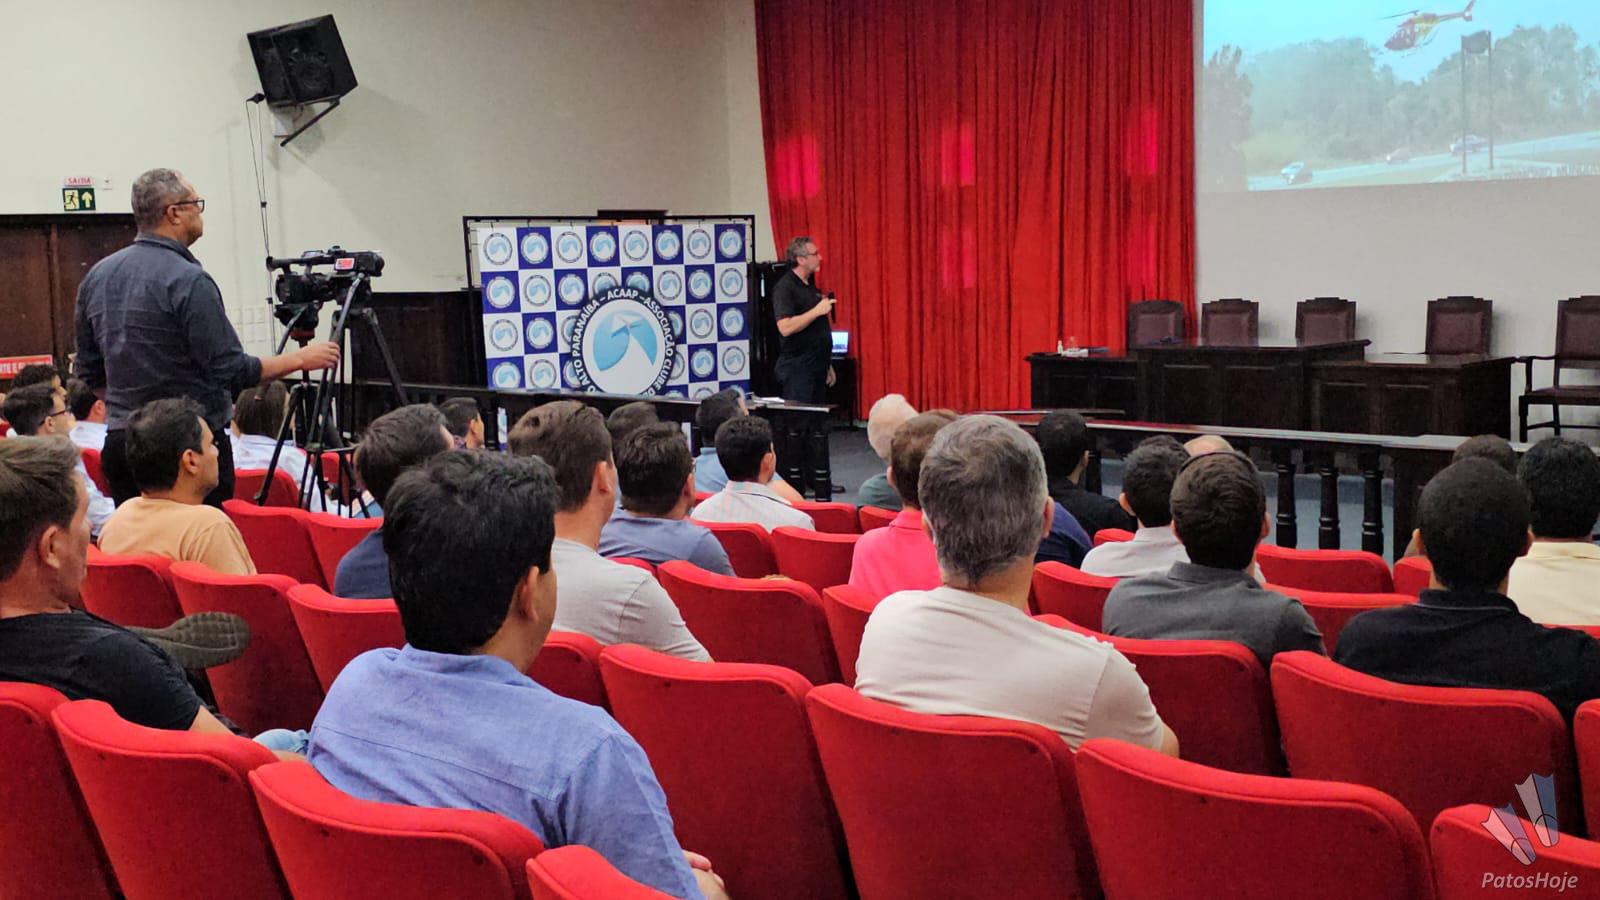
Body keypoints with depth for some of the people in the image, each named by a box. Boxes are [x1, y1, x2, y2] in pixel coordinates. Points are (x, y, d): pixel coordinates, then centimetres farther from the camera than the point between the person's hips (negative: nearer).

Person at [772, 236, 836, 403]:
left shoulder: (810, 285, 16)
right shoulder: (785, 287, -12)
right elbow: (785, 327, -25)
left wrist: (827, 365, 20)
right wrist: (817, 311, -21)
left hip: (817, 368, 9)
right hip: (798, 369, -9)